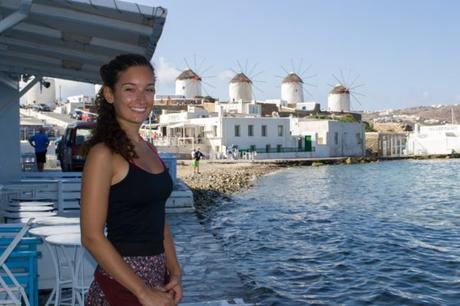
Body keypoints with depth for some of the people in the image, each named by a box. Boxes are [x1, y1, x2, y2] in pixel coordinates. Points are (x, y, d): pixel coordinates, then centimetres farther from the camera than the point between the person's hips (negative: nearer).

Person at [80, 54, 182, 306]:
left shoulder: (149, 150, 8)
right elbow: (92, 237, -18)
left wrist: (175, 274, 1)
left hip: (158, 277, 7)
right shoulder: (103, 153, -14)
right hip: (122, 282, -7)